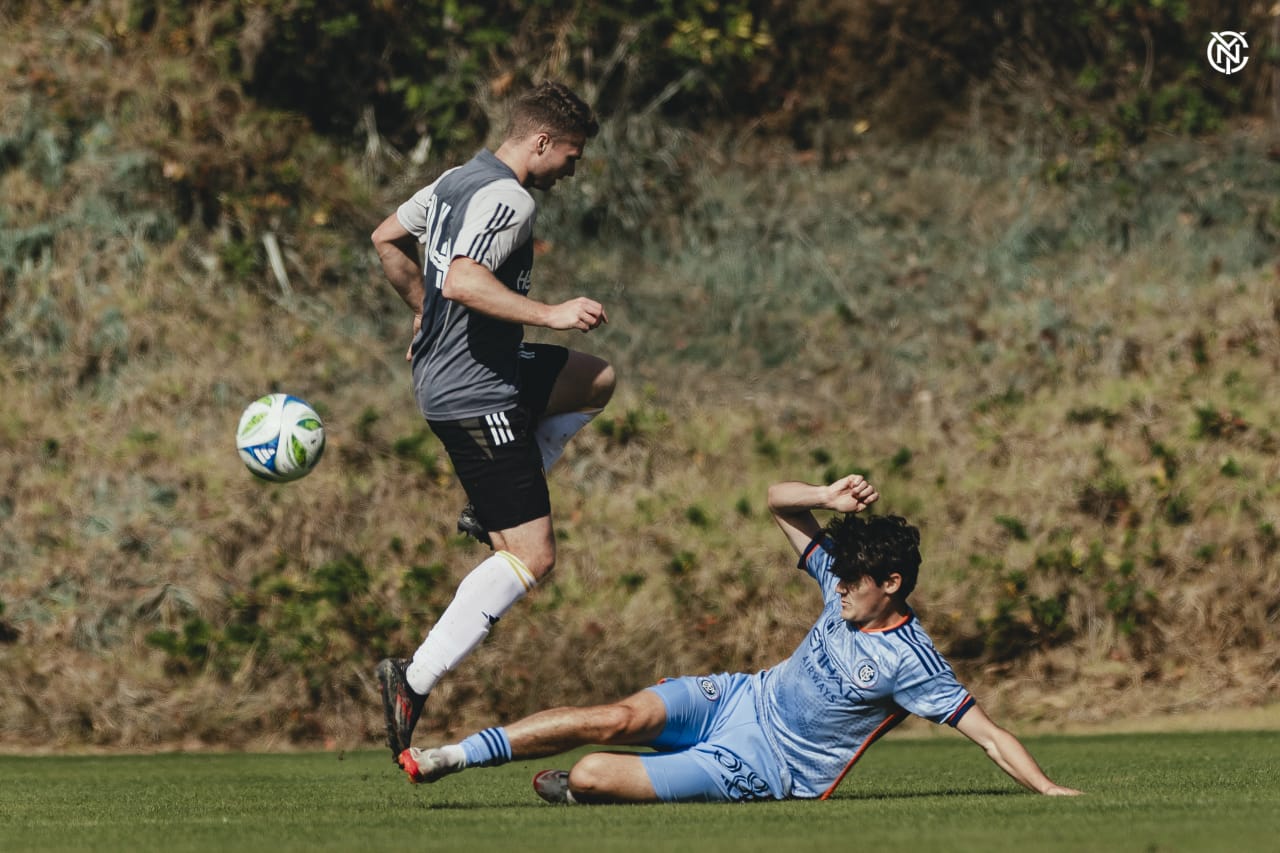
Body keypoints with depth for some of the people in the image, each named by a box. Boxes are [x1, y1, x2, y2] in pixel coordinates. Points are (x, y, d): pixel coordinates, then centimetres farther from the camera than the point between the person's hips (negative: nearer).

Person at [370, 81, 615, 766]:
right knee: (532, 558, -9)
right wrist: (550, 314, -31)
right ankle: (415, 679, -15)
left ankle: (489, 509, 19)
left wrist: (425, 314, 34)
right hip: (476, 395, -10)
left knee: (598, 380, 28)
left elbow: (386, 238, 25)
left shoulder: (456, 182, 12)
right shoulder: (508, 199, -18)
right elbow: (462, 281, -32)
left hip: (443, 370, 10)